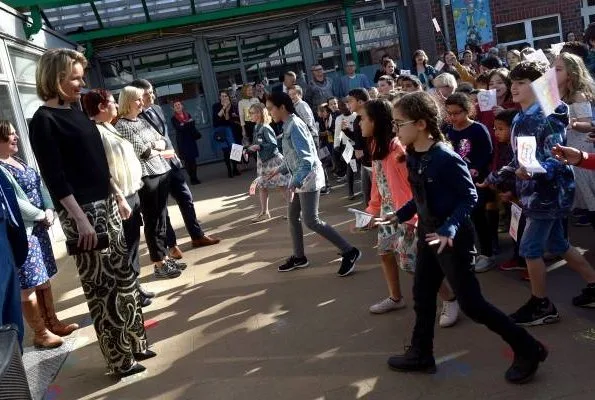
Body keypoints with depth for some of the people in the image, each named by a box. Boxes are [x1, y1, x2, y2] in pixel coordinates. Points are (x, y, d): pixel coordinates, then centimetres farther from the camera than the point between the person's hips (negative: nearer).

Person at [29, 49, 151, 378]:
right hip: (82, 212, -8)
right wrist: (80, 219, -21)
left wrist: (118, 196, 19)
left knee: (124, 276, 13)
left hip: (105, 205, 8)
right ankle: (121, 360, 13)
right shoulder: (43, 121, -12)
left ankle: (135, 344, 27)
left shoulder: (75, 113, 13)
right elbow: (55, 178, -17)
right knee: (102, 287, 1)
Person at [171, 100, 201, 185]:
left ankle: (194, 177, 9)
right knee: (186, 160, -5)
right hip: (182, 140, -3)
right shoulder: (174, 118, 0)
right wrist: (188, 124, -9)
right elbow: (178, 128, -13)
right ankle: (192, 178, 0)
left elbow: (193, 124, 2)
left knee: (193, 159, 3)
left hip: (191, 139, 4)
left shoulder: (188, 115, 13)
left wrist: (184, 124, -11)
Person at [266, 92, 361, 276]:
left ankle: (349, 251, -4)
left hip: (308, 178, -10)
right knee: (293, 217, 15)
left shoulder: (294, 125, -19)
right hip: (300, 178, 10)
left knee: (311, 221, -10)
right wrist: (280, 170, 24)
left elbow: (306, 158, -27)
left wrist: (295, 182, -35)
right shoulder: (288, 125, 10)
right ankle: (299, 257, 29)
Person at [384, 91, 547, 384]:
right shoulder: (413, 156, 1)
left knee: (470, 303, 0)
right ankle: (420, 354, 34)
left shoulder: (446, 158, -23)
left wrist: (449, 230, -29)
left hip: (453, 238, -9)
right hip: (427, 234, 9)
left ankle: (528, 350, 16)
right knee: (422, 296, 17)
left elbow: (469, 197, -18)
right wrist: (400, 215, 10)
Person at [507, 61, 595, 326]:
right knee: (557, 245, 18)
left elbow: (556, 159, -26)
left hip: (549, 192, -9)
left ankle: (541, 306, 11)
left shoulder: (547, 117, -19)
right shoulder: (520, 119, 8)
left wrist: (533, 171, -43)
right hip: (535, 192, 9)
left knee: (530, 248, -4)